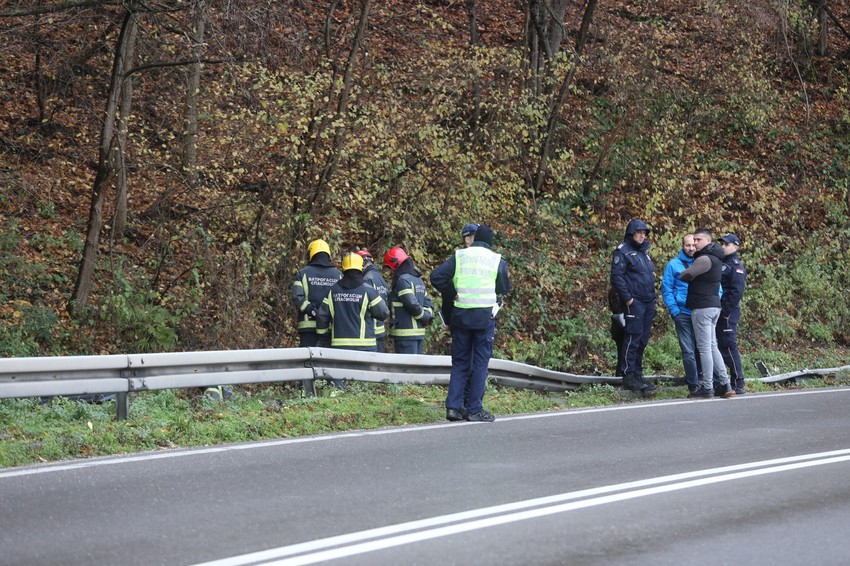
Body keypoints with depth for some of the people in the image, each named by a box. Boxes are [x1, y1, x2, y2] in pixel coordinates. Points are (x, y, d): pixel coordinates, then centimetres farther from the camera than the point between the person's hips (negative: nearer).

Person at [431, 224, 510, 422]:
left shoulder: (459, 257, 4)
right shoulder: (497, 260, 0)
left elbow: (436, 276, -4)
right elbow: (505, 289, 8)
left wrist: (452, 293, 7)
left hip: (460, 315, 3)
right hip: (485, 317, -2)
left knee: (459, 362, 11)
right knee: (480, 363, 2)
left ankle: (454, 406, 4)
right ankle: (474, 409, 1)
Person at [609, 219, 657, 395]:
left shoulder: (644, 252, 21)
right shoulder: (623, 251, -5)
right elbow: (616, 277, -13)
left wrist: (653, 297, 17)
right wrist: (627, 298, -17)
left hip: (648, 302, 8)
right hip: (634, 302, -8)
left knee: (642, 340, 8)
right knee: (633, 338, -10)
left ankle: (637, 374, 13)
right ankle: (629, 376, -8)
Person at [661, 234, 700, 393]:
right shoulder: (674, 265, 6)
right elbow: (666, 289, 4)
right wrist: (674, 310, -7)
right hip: (683, 314, -2)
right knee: (689, 352, -6)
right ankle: (694, 385, -2)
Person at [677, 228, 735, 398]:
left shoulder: (705, 259, -16)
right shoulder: (715, 258, 15)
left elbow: (685, 276, -12)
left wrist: (682, 274, 9)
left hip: (702, 308, -10)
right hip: (713, 306, 10)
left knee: (704, 348, -6)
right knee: (712, 346, 13)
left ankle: (707, 387, -4)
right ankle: (725, 384, 11)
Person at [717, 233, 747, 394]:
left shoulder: (736, 266, -7)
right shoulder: (720, 263, 19)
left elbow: (737, 291, -16)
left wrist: (726, 310, -20)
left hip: (728, 313, -9)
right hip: (717, 312, 9)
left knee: (728, 346, -9)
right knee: (722, 346, 10)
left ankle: (738, 385, -7)